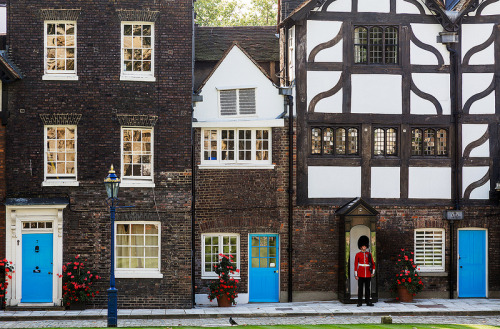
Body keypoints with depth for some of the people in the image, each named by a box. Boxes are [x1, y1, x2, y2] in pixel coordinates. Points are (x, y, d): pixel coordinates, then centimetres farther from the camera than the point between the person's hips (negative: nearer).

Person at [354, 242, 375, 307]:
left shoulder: (369, 254, 8)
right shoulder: (358, 254, 2)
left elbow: (373, 264, 11)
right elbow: (355, 265, 0)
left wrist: (372, 272, 0)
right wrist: (356, 275, -4)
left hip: (368, 274, 2)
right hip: (360, 275, -2)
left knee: (367, 288, 5)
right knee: (360, 288, 0)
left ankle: (368, 302, 10)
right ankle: (359, 302, 4)